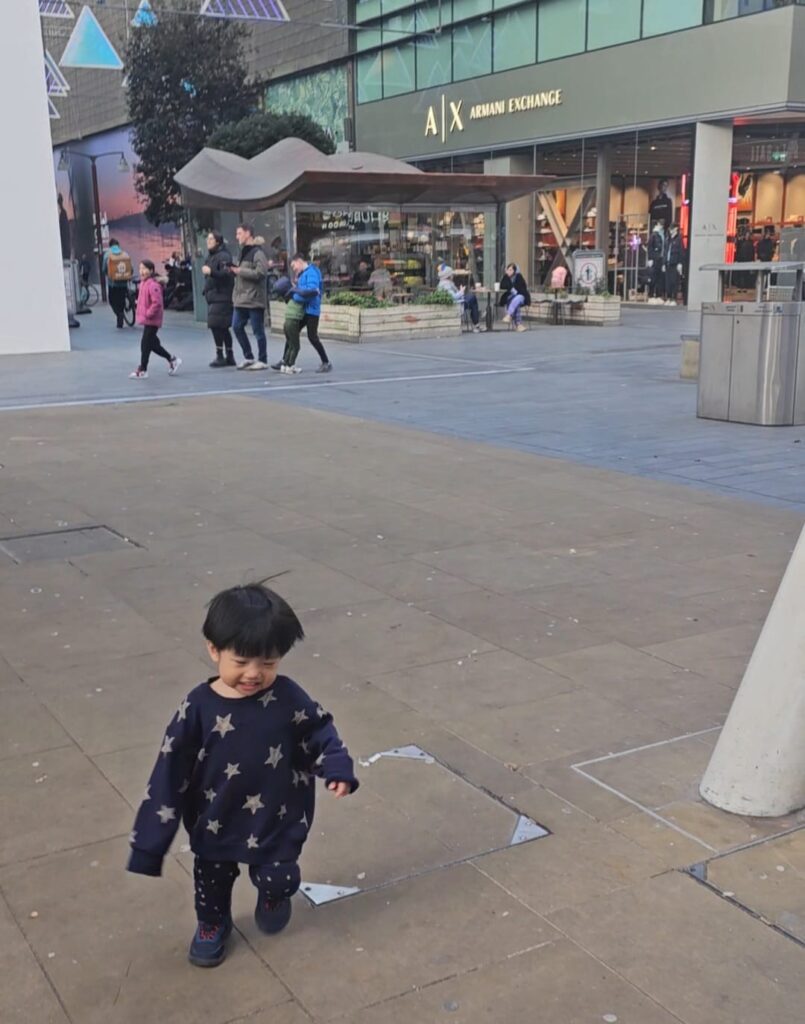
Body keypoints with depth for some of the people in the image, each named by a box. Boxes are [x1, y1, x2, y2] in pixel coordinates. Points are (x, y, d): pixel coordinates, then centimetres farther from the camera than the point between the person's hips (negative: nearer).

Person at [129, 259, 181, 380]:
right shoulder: (143, 283, 11)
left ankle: (142, 371, 4)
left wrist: (148, 314, -21)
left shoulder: (153, 285, -19)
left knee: (145, 345, -4)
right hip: (146, 320, 10)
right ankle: (172, 360, 28)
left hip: (151, 321, -10)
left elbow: (157, 303, -25)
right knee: (153, 344, 15)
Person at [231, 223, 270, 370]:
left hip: (254, 299, -9)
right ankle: (248, 357, 20)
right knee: (237, 327, 8)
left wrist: (239, 271, -16)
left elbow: (260, 273, -22)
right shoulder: (244, 252, 17)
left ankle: (262, 361, 9)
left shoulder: (258, 253, -11)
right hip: (241, 299, 9)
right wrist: (234, 269, 6)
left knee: (258, 331, -1)